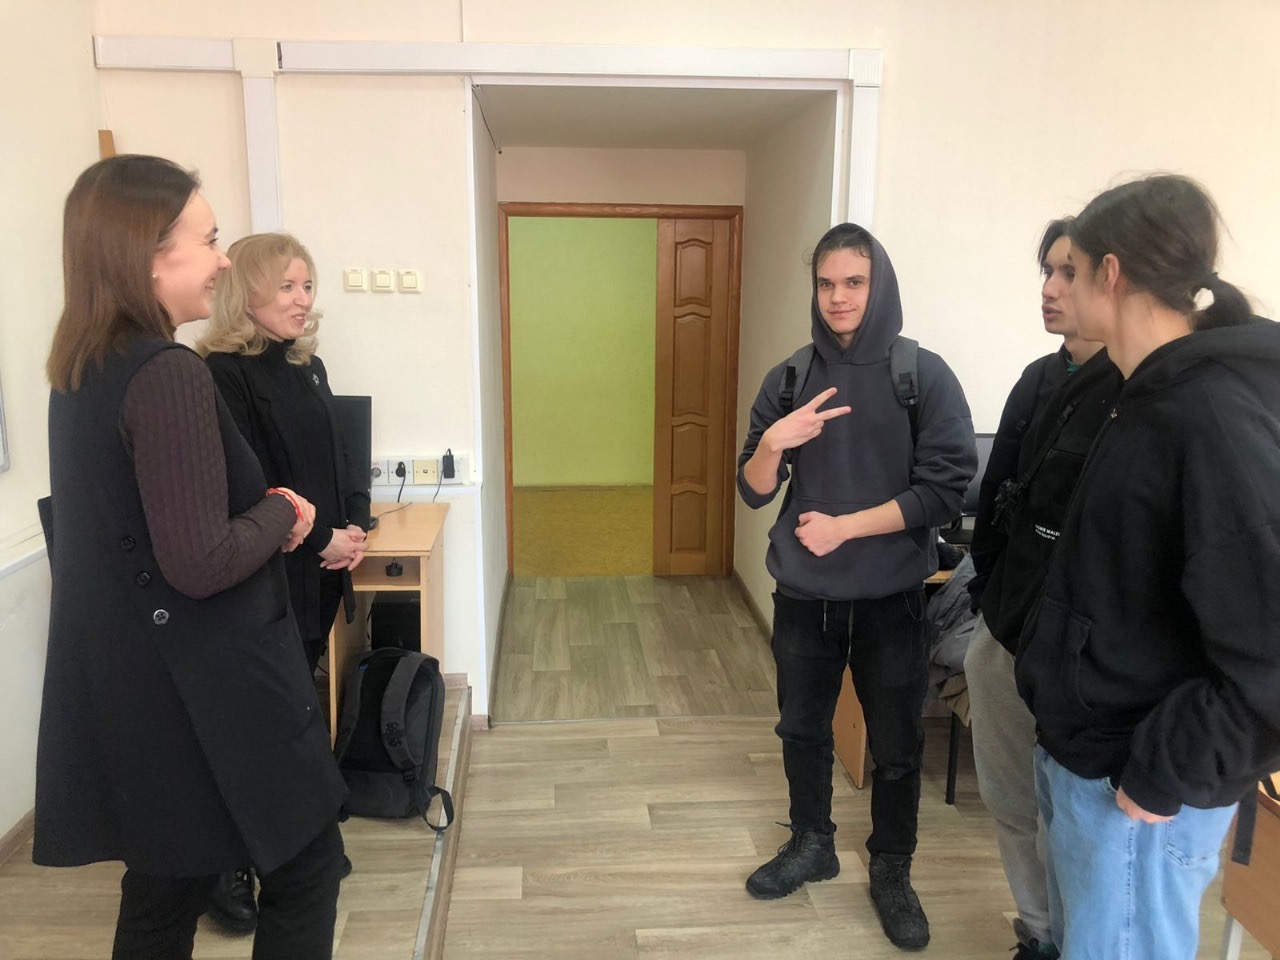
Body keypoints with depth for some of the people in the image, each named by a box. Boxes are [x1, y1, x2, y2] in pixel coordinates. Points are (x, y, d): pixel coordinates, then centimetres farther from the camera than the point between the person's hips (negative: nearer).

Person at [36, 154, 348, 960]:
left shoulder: (79, 369, 6)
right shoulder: (169, 374, -22)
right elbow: (201, 564, -25)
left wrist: (262, 512, 7)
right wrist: (281, 512, -8)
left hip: (130, 683, 9)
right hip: (203, 687, -9)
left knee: (165, 888, 21)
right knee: (307, 868, 10)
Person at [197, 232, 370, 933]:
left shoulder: (307, 368, 11)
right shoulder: (221, 374, -14)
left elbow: (339, 458, 14)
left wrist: (354, 526, -1)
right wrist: (317, 539, -14)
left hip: (320, 571, 7)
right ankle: (227, 870, 19)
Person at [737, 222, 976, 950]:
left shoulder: (924, 375, -8)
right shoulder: (790, 378, 1)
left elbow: (947, 489, -12)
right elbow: (755, 492, 0)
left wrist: (846, 525, -18)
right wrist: (772, 444, -21)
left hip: (891, 598, -3)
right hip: (804, 594, 3)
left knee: (896, 746, 11)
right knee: (803, 729, 17)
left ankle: (893, 872, 33)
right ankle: (812, 845, 39)